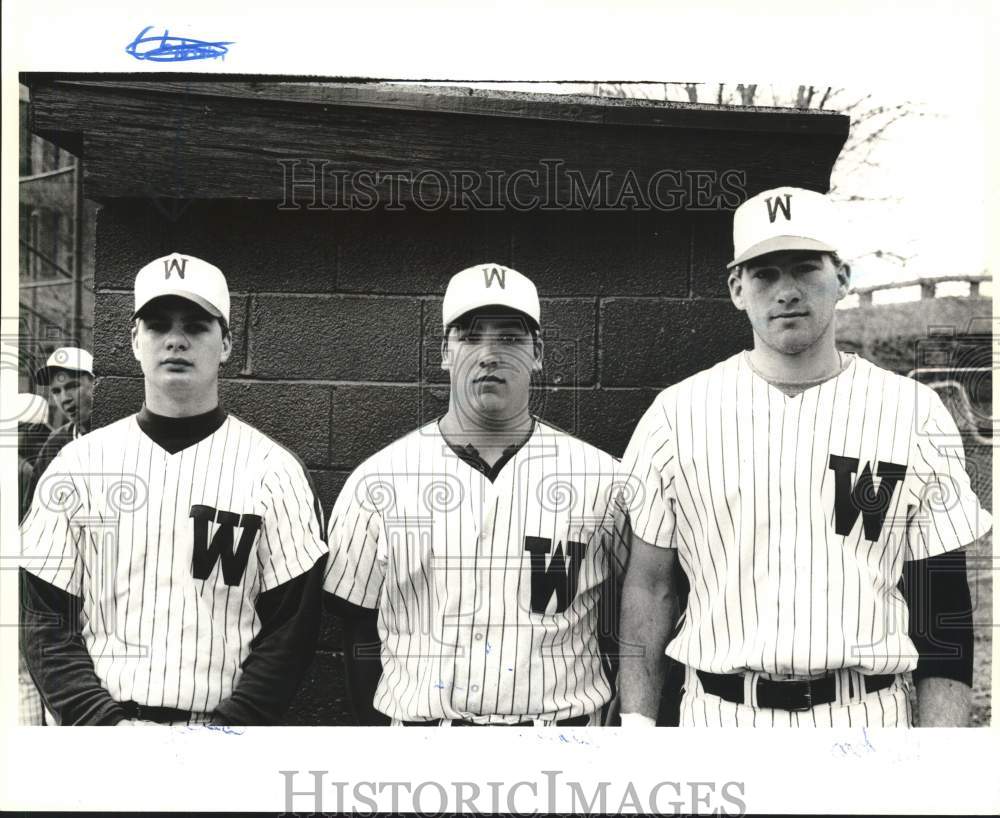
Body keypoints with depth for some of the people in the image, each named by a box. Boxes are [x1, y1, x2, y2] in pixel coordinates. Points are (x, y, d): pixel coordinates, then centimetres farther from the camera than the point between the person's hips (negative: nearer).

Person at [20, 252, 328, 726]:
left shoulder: (274, 470, -6)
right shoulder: (78, 464, 0)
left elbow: (290, 629, -7)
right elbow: (45, 620, 0)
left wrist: (226, 729, -15)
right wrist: (105, 722, -11)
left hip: (221, 724, -1)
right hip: (99, 719, 2)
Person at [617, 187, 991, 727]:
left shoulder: (917, 415, -2)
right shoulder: (677, 413, -2)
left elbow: (942, 604, 0)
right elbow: (649, 584, 1)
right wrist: (636, 723, -3)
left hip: (869, 713, 1)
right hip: (717, 713, 0)